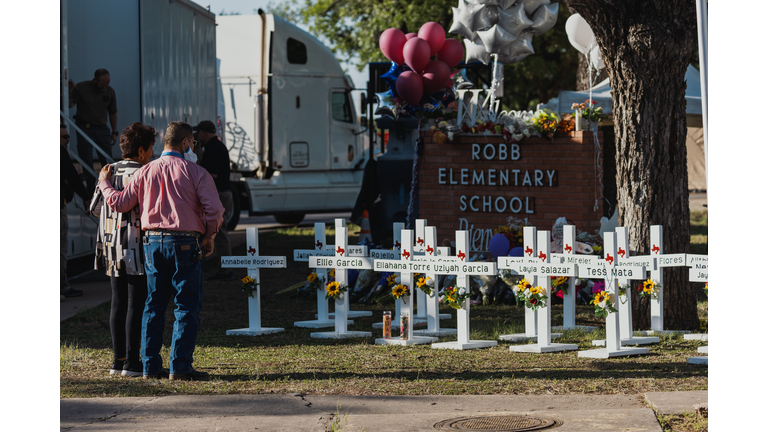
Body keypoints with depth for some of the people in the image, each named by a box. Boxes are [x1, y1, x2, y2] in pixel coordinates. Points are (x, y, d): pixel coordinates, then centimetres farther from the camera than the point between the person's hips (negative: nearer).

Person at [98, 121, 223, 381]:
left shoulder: (145, 172, 5)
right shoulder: (195, 172, -5)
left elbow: (119, 203, 7)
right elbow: (214, 209, -12)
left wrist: (104, 182, 26)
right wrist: (209, 237, 5)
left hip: (153, 242, 4)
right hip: (185, 243, -4)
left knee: (154, 304, 12)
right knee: (187, 306, 0)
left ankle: (150, 365, 11)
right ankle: (180, 366, -5)